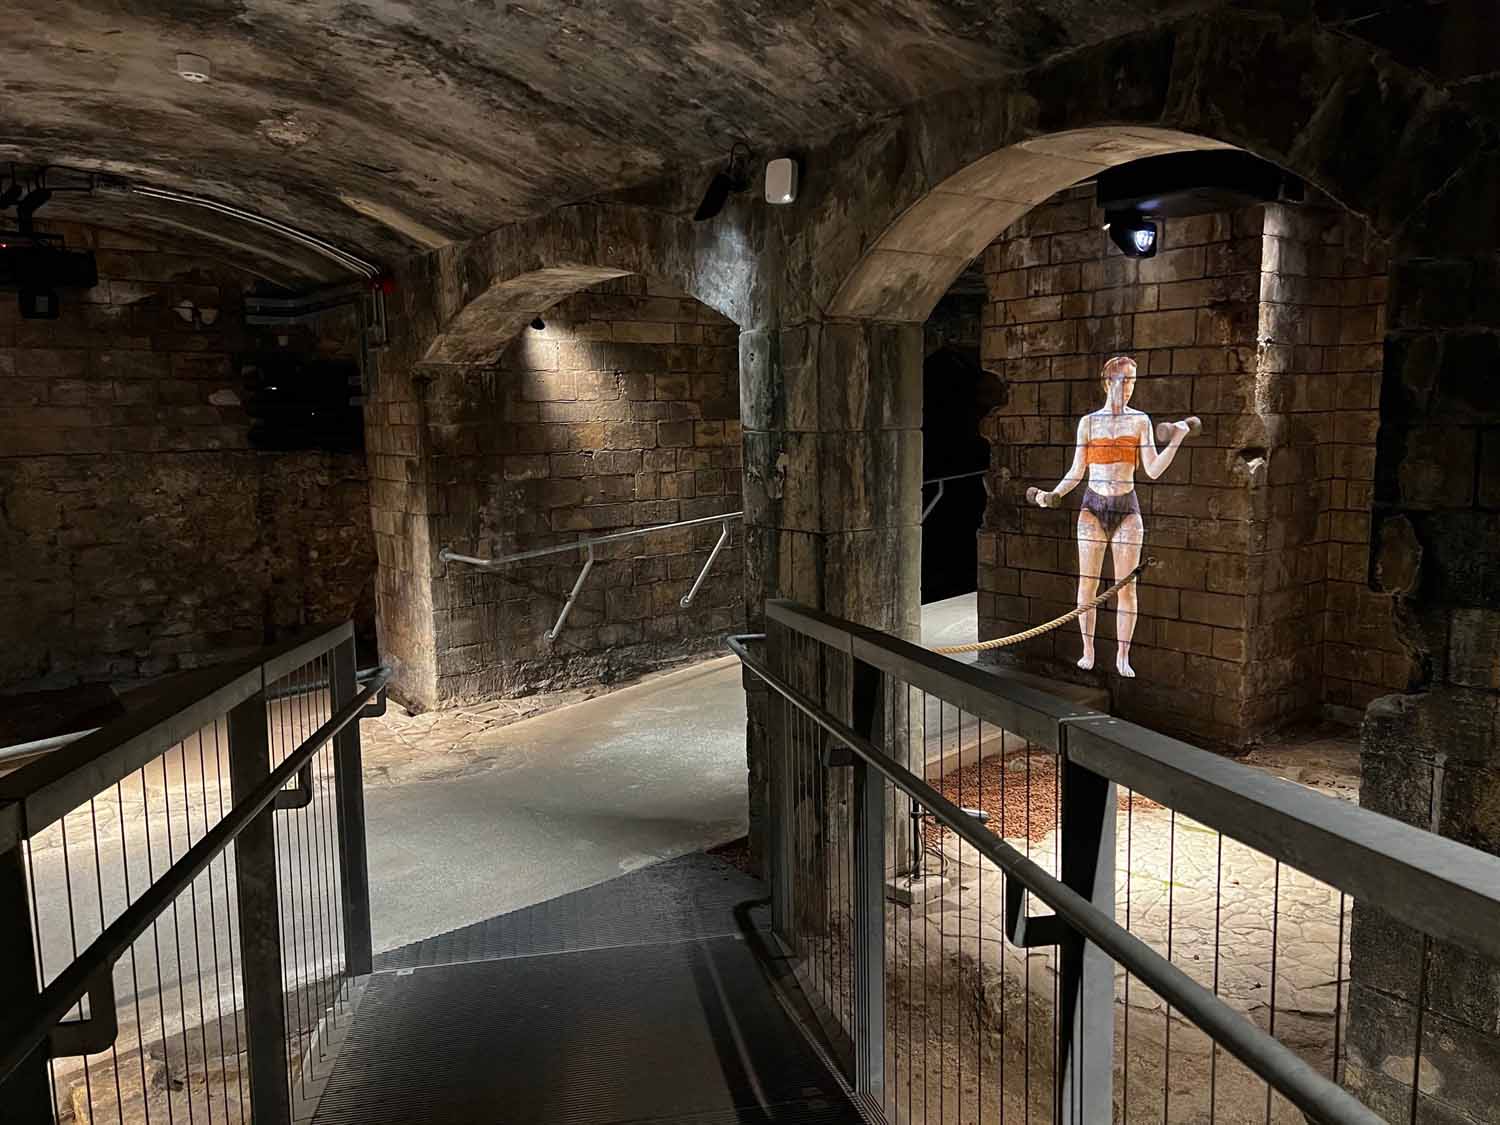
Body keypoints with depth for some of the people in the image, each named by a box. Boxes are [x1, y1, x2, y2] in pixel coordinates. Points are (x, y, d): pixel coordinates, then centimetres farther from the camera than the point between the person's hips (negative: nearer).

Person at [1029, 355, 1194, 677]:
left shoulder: (1140, 421, 5)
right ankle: (1088, 651, 12)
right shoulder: (1088, 422, 6)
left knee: (1126, 586, -1)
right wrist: (1053, 495, -4)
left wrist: (1177, 439, -10)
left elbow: (1153, 470, -1)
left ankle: (1123, 656, 6)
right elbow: (1077, 472, 9)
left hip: (1127, 507, 0)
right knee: (1087, 582, 1)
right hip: (1093, 506, 0)